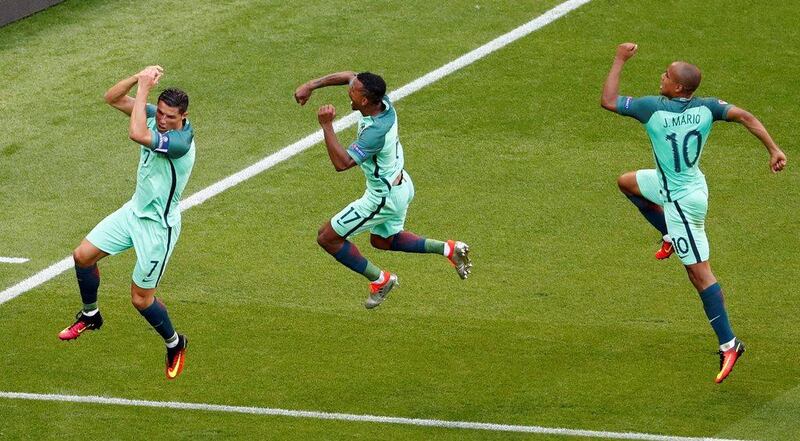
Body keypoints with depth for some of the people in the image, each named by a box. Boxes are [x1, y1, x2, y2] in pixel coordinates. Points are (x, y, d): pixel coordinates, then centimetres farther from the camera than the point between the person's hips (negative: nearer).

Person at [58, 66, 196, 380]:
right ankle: (90, 316, 33)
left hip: (158, 226, -8)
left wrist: (144, 88, -39)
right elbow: (113, 98, -3)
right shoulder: (153, 116, -8)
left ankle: (174, 344, 28)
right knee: (83, 255, 7)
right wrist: (138, 79, -22)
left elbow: (137, 135, -47)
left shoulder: (181, 140, -33)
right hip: (134, 210, 8)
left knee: (141, 298, 0)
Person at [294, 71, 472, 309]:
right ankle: (449, 249, 21)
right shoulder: (384, 102, -13)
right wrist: (311, 85, -5)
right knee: (382, 241, 31)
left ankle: (380, 280, 10)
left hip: (383, 197, -9)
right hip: (401, 185, 9)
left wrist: (327, 126, -42)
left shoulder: (375, 131, -36)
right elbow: (349, 76, 3)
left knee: (327, 237, 3)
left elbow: (342, 163, -44)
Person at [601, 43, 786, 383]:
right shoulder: (705, 107, -9)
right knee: (627, 182, 28)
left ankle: (729, 344, -3)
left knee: (699, 272, -3)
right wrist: (774, 150, -16)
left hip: (681, 199, -8)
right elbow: (745, 117, -17)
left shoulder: (653, 108, -24)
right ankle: (672, 237, 31)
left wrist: (620, 60, -7)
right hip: (679, 183, 8)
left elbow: (608, 101, -16)